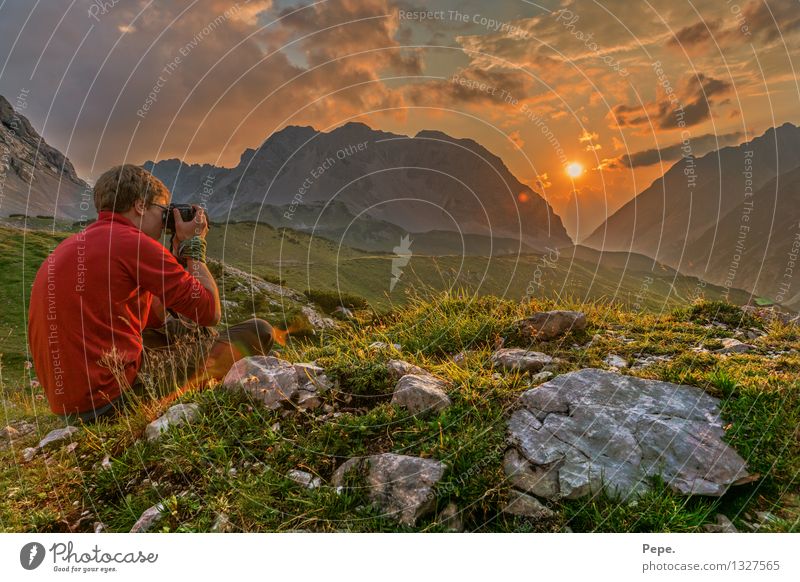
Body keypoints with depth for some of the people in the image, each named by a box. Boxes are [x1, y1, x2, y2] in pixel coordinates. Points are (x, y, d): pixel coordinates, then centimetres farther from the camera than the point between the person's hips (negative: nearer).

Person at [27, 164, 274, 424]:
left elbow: (155, 317, 16)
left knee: (179, 324, 30)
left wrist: (179, 250, 19)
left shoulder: (75, 245, 15)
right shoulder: (134, 243, -14)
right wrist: (193, 245, 4)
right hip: (113, 400, -10)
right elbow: (211, 311, -8)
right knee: (259, 331, -3)